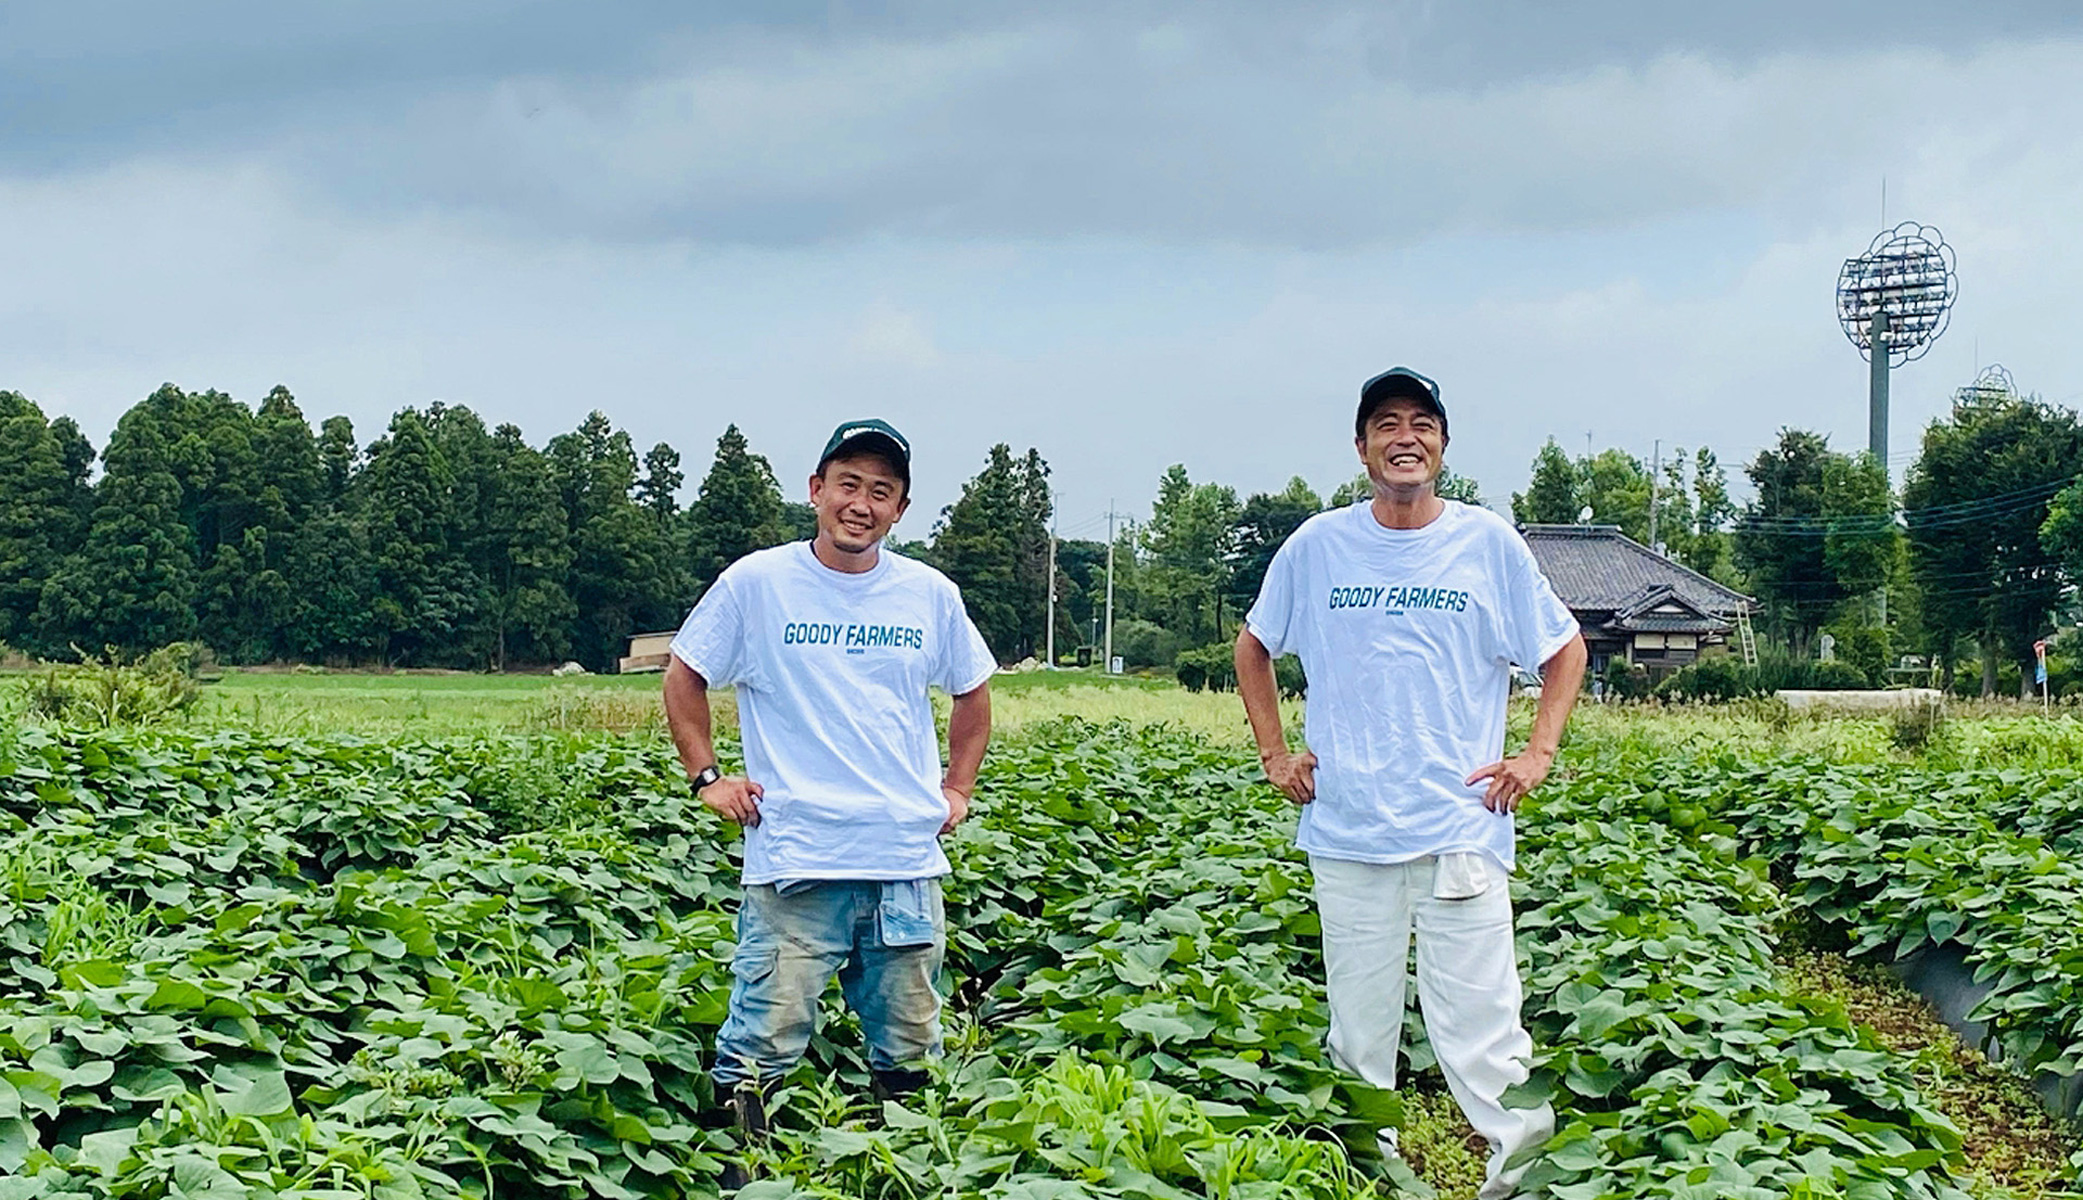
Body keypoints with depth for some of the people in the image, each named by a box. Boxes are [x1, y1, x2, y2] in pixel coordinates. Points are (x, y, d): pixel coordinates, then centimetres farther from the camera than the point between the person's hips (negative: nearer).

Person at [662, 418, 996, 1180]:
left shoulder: (930, 595, 7)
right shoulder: (756, 583, -2)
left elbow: (973, 690, 22)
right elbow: (684, 675, 9)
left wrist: (958, 789, 14)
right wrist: (706, 777, 2)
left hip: (908, 862, 3)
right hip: (794, 859, -3)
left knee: (909, 1055, 11)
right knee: (763, 1045, -6)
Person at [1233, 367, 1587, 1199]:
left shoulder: (1489, 543, 1)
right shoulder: (1317, 546, 4)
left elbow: (1565, 650, 12)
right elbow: (1253, 647, 20)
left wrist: (1538, 754, 1)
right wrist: (1274, 754, 10)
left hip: (1463, 827, -2)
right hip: (1347, 829, 2)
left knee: (1477, 1020, -7)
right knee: (1358, 1022, 9)